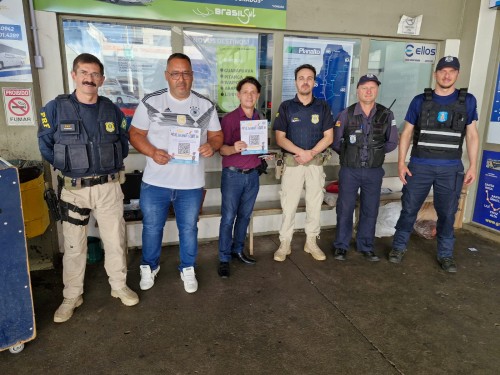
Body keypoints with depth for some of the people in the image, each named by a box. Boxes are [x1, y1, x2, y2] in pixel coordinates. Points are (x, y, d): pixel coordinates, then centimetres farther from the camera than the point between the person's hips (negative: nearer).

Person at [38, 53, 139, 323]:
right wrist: (67, 166, -1)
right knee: (73, 246, 10)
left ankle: (119, 286, 29)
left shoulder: (112, 110, 2)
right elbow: (45, 144, 2)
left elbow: (124, 143, 12)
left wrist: (110, 165, 3)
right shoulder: (55, 108, -5)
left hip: (109, 187, 2)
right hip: (73, 189, -1)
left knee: (115, 241, 10)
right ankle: (72, 296, 27)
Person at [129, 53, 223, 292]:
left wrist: (212, 146, -16)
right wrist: (152, 152, -19)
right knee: (152, 227, 15)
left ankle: (188, 269, 36)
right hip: (155, 182, 0)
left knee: (189, 228, 14)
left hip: (192, 183, 1)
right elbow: (136, 134, 0)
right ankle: (149, 266, 39)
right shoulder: (150, 102, -3)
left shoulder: (206, 106, 2)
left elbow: (217, 135, 8)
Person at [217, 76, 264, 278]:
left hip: (252, 174, 5)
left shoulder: (260, 119, 9)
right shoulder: (229, 118, -8)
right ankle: (224, 259, 11)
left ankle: (238, 250, 30)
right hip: (233, 175, -5)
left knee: (245, 216, 14)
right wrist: (233, 148, -29)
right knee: (228, 218, 0)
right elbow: (221, 149, -11)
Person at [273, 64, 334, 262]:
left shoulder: (322, 107, 5)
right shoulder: (286, 107, 0)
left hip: (316, 162, 2)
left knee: (315, 204, 8)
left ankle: (311, 242, 23)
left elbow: (328, 137, 2)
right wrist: (301, 151, -17)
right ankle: (285, 243, 14)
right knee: (289, 205, 2)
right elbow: (280, 138, -4)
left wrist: (311, 153, -13)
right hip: (292, 162, -2)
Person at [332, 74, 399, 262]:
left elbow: (392, 142, 9)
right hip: (349, 171, -1)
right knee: (345, 209, 6)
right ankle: (341, 245, 21)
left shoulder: (386, 115, -1)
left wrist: (376, 153, 3)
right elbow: (335, 142, 2)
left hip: (374, 172, 2)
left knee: (370, 210, 11)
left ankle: (366, 246, 27)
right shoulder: (346, 114, -5)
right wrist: (349, 153, 3)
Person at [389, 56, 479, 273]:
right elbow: (407, 133, 3)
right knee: (409, 209, 5)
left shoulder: (467, 101, 5)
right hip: (420, 166, -1)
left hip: (451, 168, 1)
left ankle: (445, 255, 25)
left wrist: (473, 166, 0)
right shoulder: (420, 101, 2)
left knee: (447, 213, 9)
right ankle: (399, 247, 22)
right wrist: (401, 163, -4)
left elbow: (472, 135, 6)